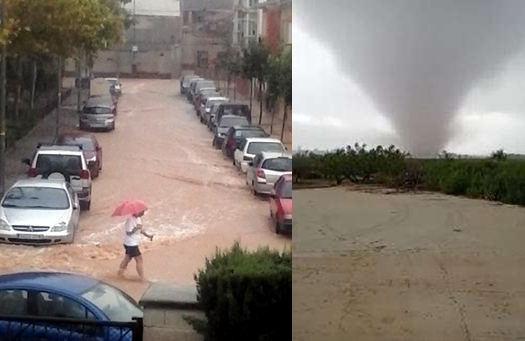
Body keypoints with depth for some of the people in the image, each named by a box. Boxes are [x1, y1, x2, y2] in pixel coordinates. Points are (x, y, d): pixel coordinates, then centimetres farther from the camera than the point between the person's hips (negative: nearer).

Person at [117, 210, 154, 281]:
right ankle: (142, 277, 9)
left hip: (133, 243, 10)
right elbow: (128, 233, -25)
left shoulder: (138, 218, 4)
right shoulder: (130, 220, -26)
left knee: (127, 258, 20)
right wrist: (136, 228, -32)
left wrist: (148, 235, 6)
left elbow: (140, 229, 15)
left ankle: (120, 273, 33)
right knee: (139, 259, -1)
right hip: (131, 244, -10)